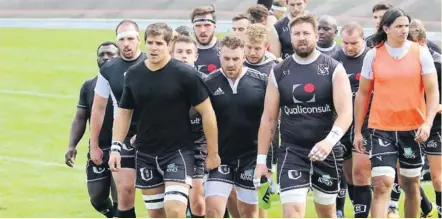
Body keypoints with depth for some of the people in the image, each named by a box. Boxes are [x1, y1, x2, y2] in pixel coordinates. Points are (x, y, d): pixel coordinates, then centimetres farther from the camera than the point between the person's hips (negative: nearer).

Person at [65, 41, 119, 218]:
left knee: (120, 201, -6)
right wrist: (72, 145, 1)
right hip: (97, 150, 5)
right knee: (97, 198, 9)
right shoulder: (88, 86, 10)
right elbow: (80, 118, 12)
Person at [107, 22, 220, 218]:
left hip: (178, 151, -5)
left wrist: (212, 153, -6)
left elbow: (207, 112, -6)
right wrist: (116, 147, 1)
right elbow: (123, 113, 12)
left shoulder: (184, 74, -10)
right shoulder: (133, 74, 3)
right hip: (145, 154, 5)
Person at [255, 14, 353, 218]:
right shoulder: (278, 72, 2)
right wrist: (261, 159, 3)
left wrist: (330, 140, -32)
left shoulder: (334, 69, -4)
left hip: (325, 151, 0)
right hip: (291, 151, 0)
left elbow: (345, 113, -14)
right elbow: (268, 118, 7)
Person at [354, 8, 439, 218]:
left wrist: (428, 123, -15)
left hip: (413, 128, 1)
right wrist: (357, 131, 7)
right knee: (382, 183, -12)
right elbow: (362, 94, 8)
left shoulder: (421, 53, -1)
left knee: (411, 183, 12)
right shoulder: (373, 55, 0)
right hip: (382, 128, -1)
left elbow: (432, 91, -1)